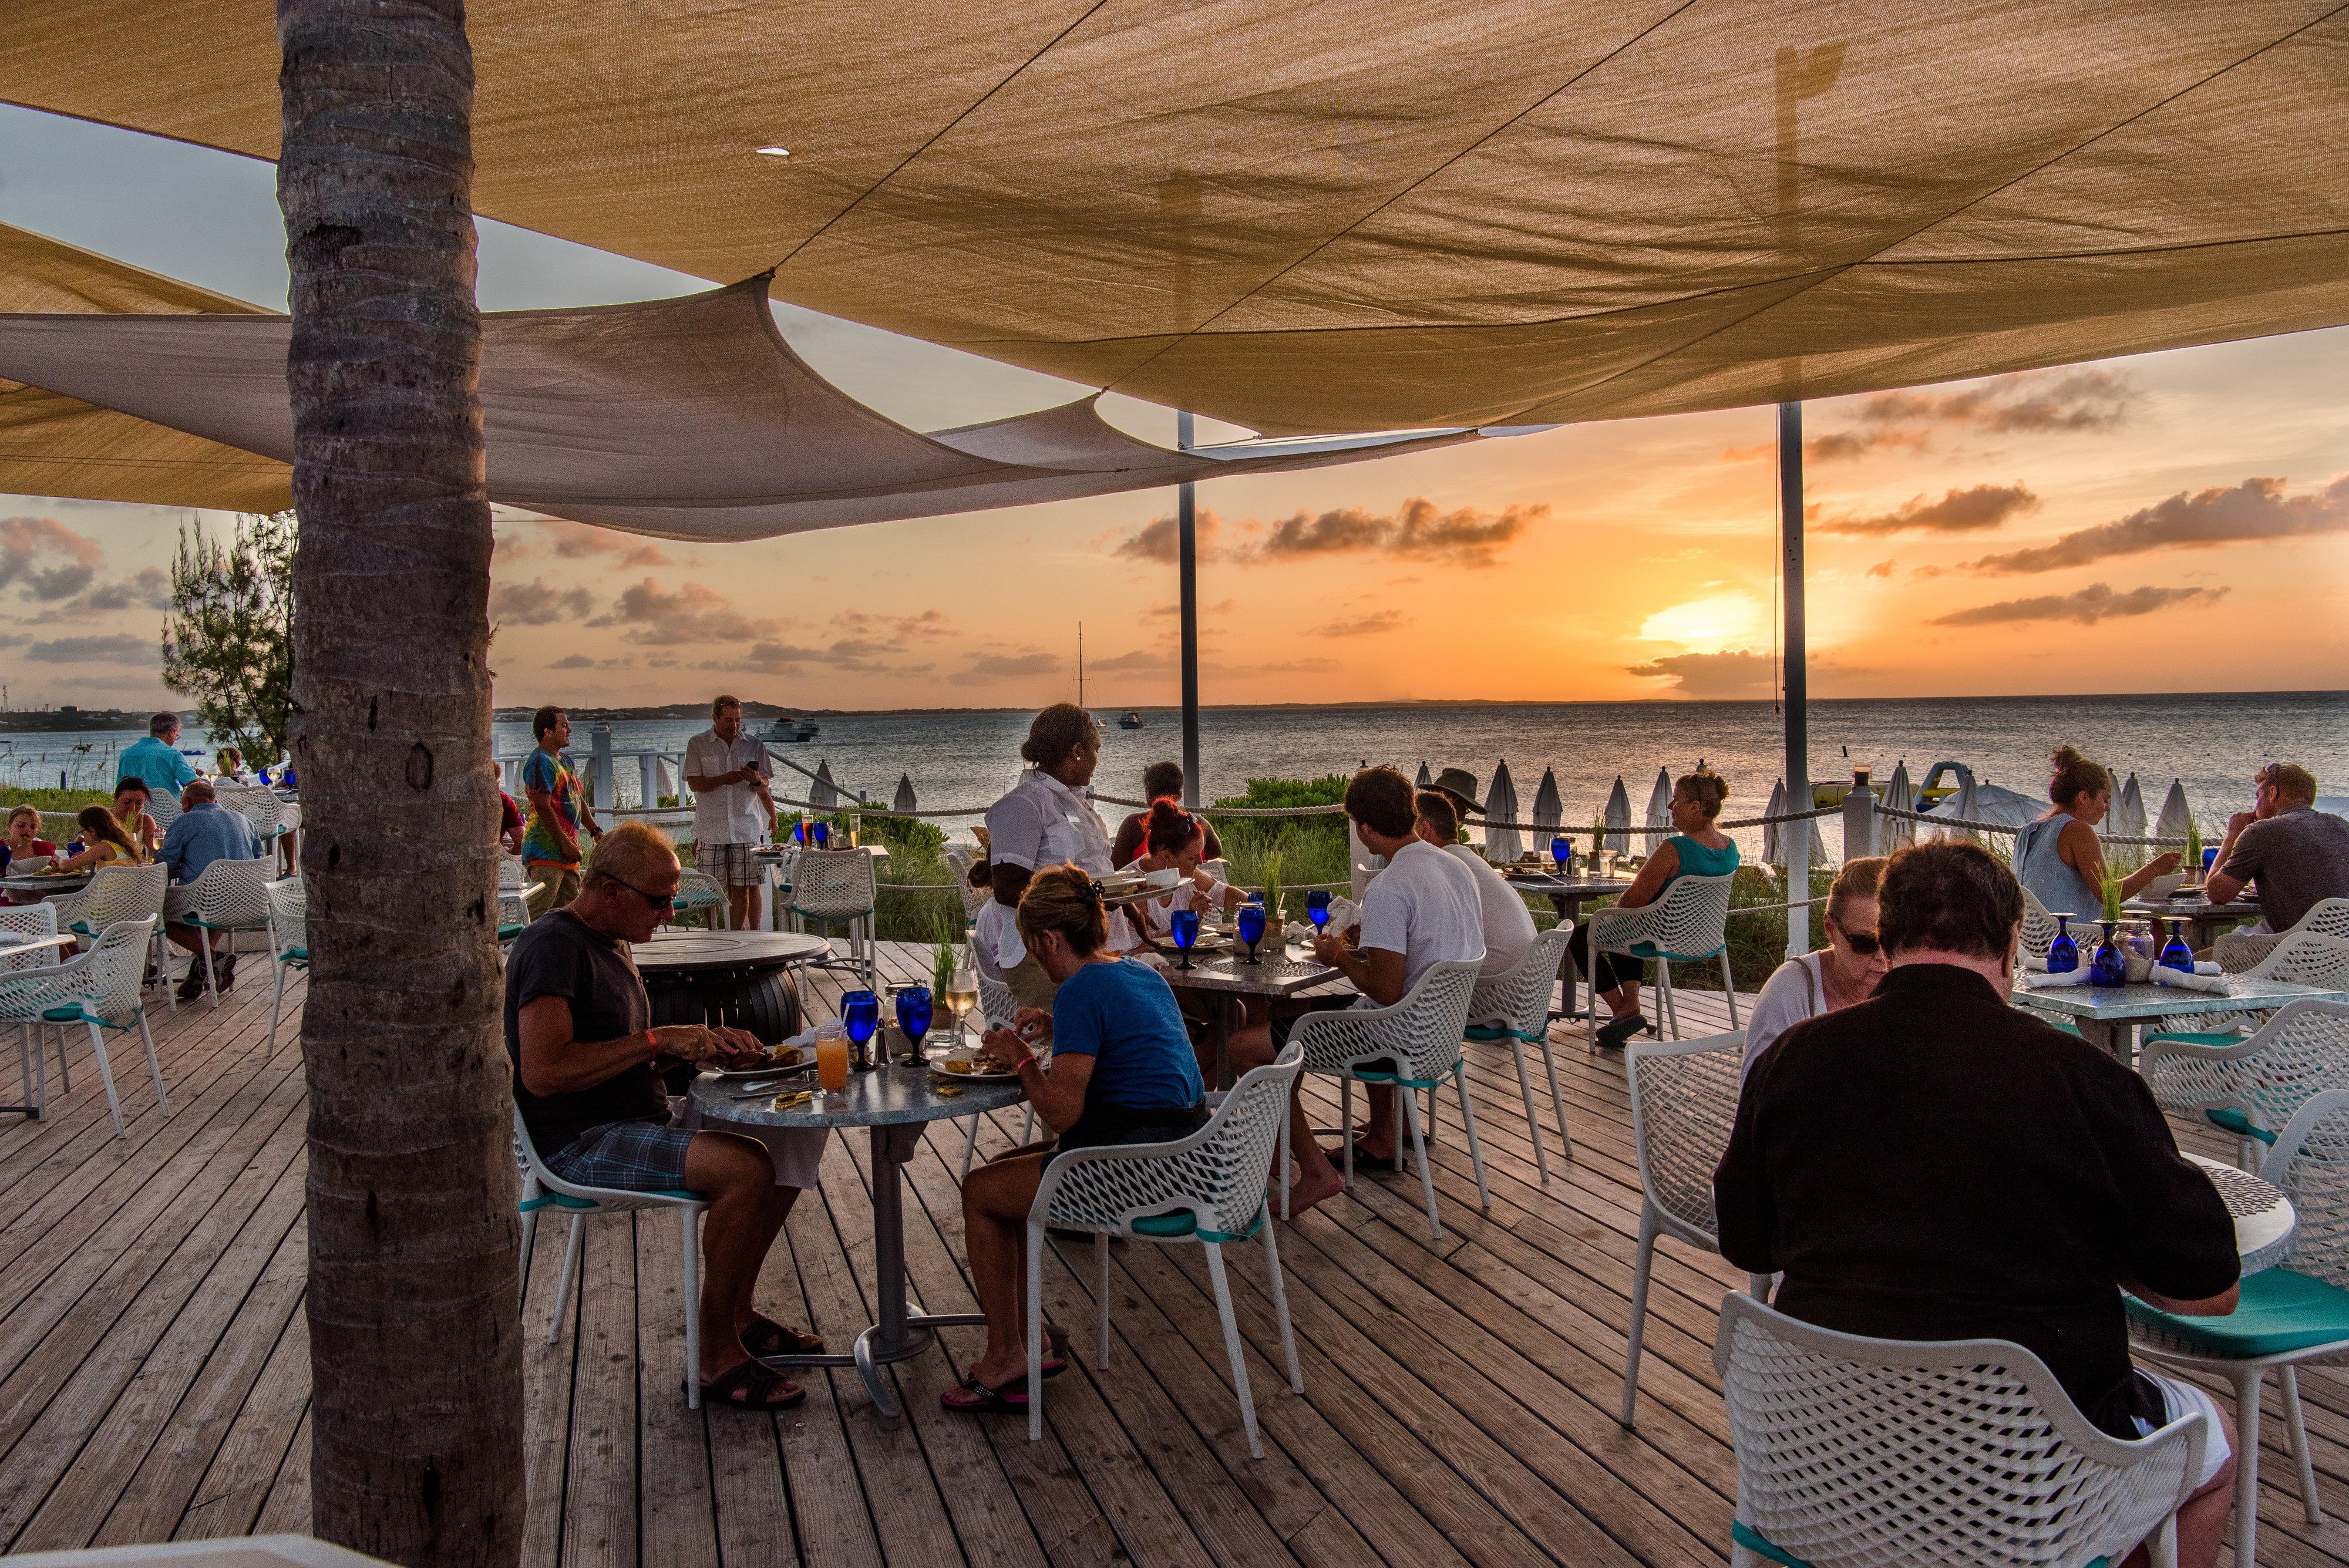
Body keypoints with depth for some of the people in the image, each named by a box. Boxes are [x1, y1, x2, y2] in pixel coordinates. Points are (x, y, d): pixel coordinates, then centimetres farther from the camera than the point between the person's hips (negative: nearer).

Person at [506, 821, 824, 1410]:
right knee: (747, 1169, -28)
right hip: (580, 1142, -10)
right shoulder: (553, 946, -16)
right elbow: (544, 1072, -26)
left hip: (640, 1127, 10)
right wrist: (657, 1040, -22)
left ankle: (738, 1314, 13)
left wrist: (703, 1043, 3)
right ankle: (717, 1357, -16)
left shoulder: (614, 943, 16)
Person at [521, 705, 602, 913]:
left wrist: (595, 832, 15)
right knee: (537, 913, -13)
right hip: (546, 851, -10)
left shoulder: (565, 761, 19)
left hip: (568, 851, 10)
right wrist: (565, 843, -20)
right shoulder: (540, 762, -13)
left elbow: (579, 801, 25)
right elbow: (543, 808, -20)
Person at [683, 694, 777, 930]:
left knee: (748, 886, -2)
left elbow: (764, 788, 10)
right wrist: (723, 779, -16)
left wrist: (756, 781, -13)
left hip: (747, 828, 1)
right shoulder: (698, 745, 6)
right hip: (711, 829, -1)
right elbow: (694, 784, -1)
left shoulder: (755, 746, 10)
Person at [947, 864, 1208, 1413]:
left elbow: (1063, 1114, -20)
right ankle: (1021, 1343, 24)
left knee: (980, 1192, 8)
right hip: (1182, 1155, 10)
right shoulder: (1141, 973, 10)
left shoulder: (1081, 991, -17)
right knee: (1002, 1171, 21)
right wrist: (1055, 1026, 18)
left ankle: (1006, 1358, 19)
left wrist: (1022, 1059, -4)